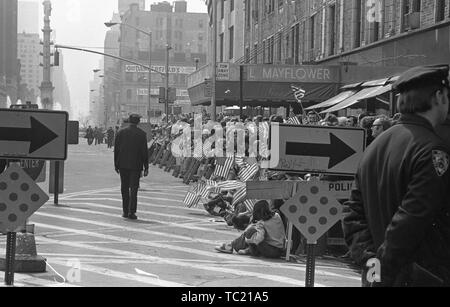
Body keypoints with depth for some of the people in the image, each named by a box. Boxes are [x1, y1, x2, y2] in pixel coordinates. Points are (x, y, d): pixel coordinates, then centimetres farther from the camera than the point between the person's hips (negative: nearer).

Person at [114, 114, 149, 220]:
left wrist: (116, 165, 10)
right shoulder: (141, 134, -5)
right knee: (134, 189, 0)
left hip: (123, 165, 2)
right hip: (136, 165, -2)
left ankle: (125, 211, 14)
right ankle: (131, 212, -8)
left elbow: (116, 150, 3)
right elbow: (144, 152, -4)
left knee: (125, 189, 11)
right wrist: (146, 167, 1)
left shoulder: (120, 133, 1)